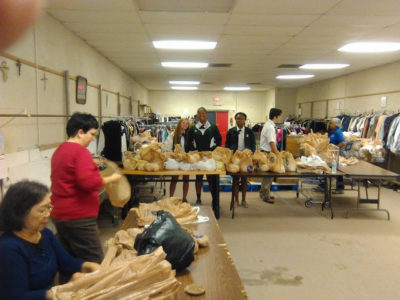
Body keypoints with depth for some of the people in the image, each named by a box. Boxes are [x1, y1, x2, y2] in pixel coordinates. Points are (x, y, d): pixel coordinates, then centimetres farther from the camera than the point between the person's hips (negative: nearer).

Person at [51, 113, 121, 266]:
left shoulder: (59, 150, 14)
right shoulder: (80, 151, -15)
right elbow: (89, 182, -25)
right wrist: (111, 179, -11)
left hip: (59, 215, 10)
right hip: (78, 217, -9)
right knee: (94, 263, -2)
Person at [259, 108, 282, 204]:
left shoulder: (269, 125, 11)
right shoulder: (270, 127, -20)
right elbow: (272, 144, -23)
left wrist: (277, 153, 17)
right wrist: (278, 155, -18)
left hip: (267, 152, 10)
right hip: (267, 153, -10)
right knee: (268, 175, -2)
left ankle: (264, 193, 28)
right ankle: (266, 196, 7)